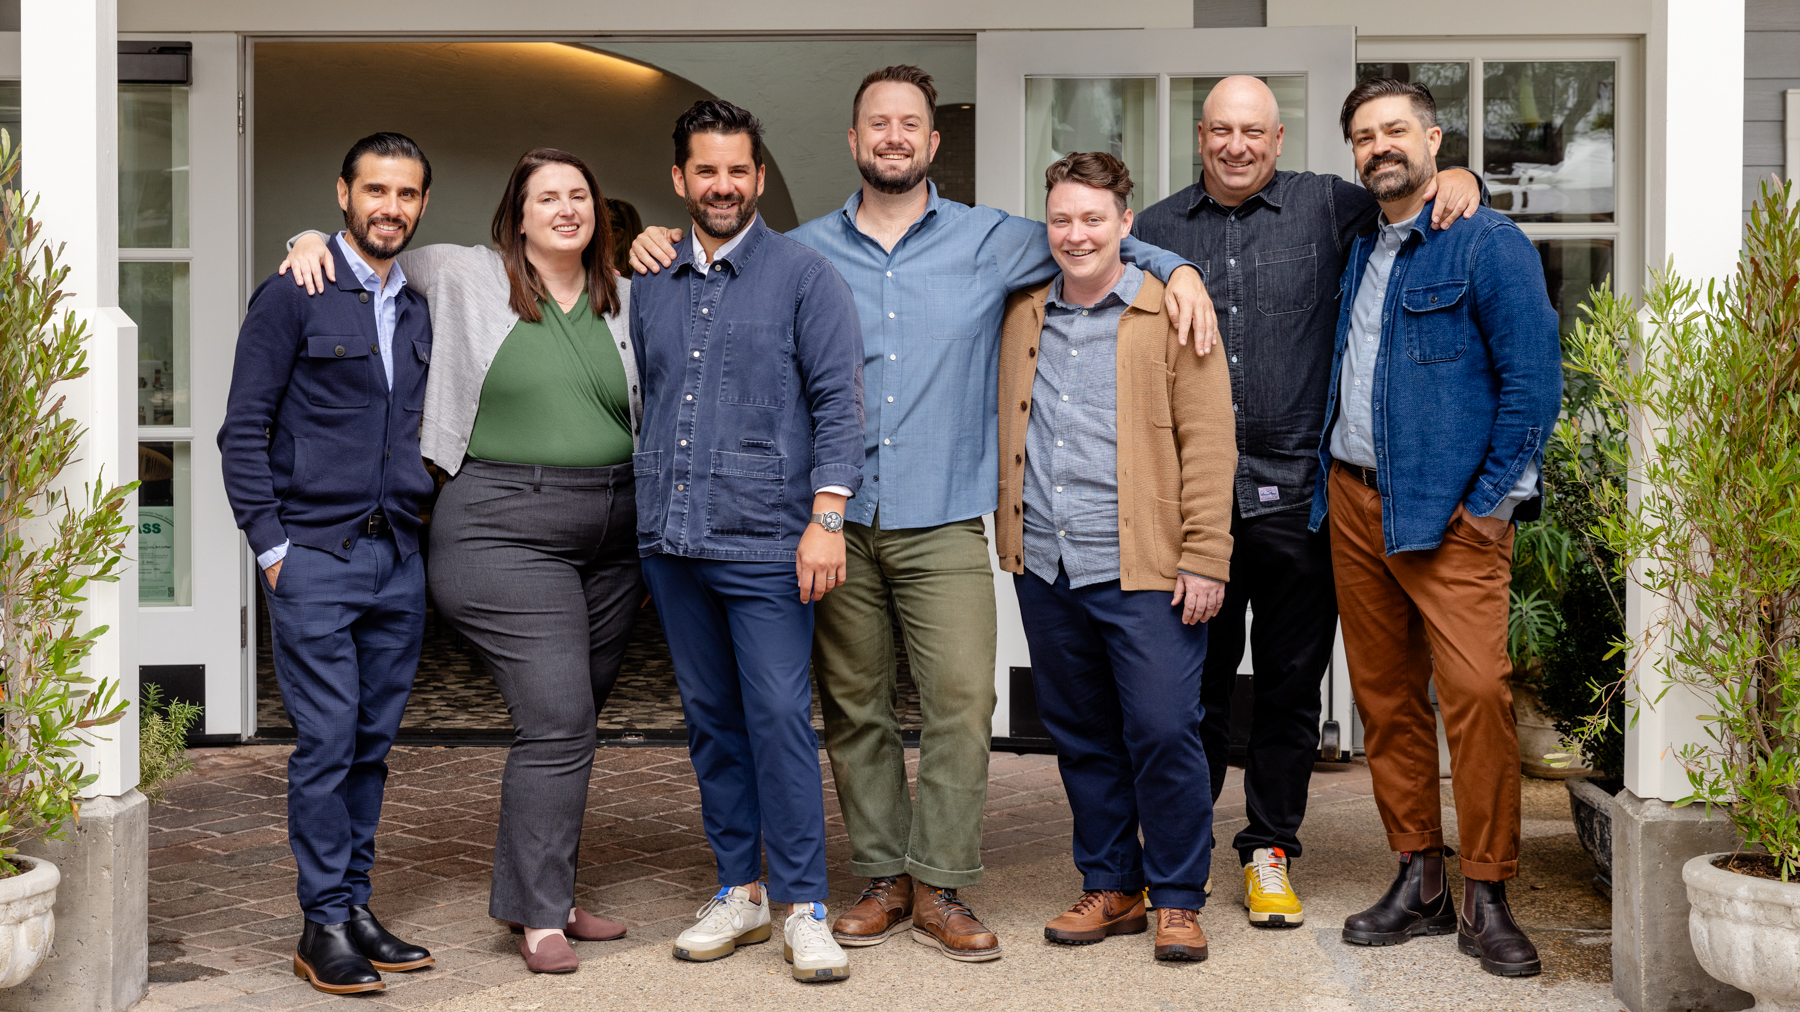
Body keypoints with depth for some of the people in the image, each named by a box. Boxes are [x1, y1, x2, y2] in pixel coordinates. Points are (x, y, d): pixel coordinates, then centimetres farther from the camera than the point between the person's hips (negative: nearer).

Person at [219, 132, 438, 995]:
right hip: (315, 557, -5)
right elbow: (243, 430, -4)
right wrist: (269, 545, -9)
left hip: (398, 560, 6)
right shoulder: (293, 296, -3)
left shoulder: (419, 310, 14)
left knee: (372, 743, 9)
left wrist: (421, 523, 10)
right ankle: (323, 924, 1)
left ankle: (354, 906, 17)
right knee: (327, 740, -6)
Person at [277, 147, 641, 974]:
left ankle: (539, 894, 24)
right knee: (558, 719, -12)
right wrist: (315, 240, -5)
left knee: (569, 721, 11)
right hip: (504, 529, -5)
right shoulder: (464, 278, 1)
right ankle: (540, 917, -2)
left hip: (612, 534, 5)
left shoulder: (625, 301, 10)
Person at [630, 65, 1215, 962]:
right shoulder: (805, 250, 11)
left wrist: (1176, 269, 1)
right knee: (853, 707, 5)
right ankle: (884, 878, 17)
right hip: (836, 520, 2)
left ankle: (941, 887, 0)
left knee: (962, 700, -11)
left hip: (943, 522, -1)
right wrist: (663, 249, 5)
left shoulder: (991, 242, 8)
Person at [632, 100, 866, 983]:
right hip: (671, 544, 5)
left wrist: (827, 516, -16)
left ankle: (803, 908, 0)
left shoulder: (803, 275, -2)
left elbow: (838, 401, -7)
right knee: (710, 720, 10)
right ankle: (738, 892, 20)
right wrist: (649, 520, 17)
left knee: (779, 719, -8)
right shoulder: (653, 288, 14)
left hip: (764, 545, -5)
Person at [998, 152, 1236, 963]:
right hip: (1044, 568, 5)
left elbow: (1209, 445, -4)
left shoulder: (1172, 316, -2)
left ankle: (1177, 901, 9)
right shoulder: (1022, 316, 13)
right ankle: (1111, 888, 24)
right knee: (1081, 739, 11)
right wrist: (1012, 537, 15)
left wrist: (1205, 560, -10)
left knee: (1163, 735, -5)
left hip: (1143, 570, -5)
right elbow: (1005, 434, 28)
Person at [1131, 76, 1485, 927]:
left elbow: (1413, 200, 12)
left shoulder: (1326, 209, 5)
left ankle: (1270, 852, 20)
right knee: (1193, 680, 7)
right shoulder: (1154, 229, 10)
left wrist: (1457, 179, -8)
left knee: (1291, 683, 7)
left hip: (1295, 495, 0)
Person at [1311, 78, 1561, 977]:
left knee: (1476, 691, -13)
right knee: (1384, 696, 8)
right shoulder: (1356, 252, 15)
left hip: (1450, 512, -7)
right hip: (1353, 503, 7)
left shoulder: (1487, 245, -6)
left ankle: (1487, 899, -3)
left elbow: (1533, 379, -9)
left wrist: (1494, 499, -11)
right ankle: (1419, 883, 17)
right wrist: (1329, 486, 14)